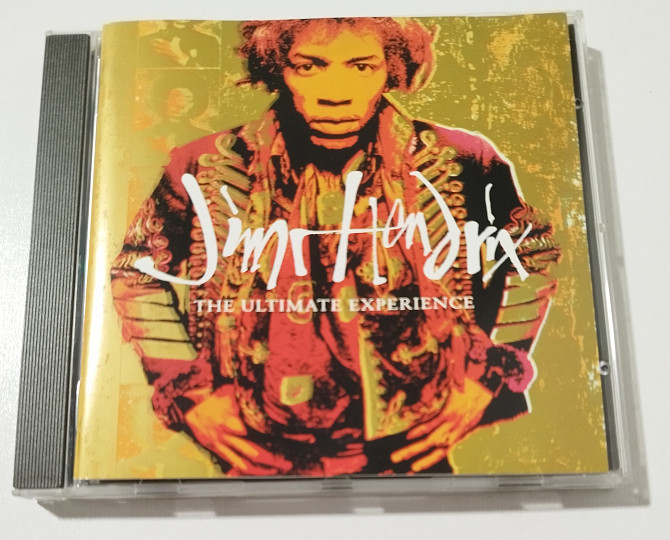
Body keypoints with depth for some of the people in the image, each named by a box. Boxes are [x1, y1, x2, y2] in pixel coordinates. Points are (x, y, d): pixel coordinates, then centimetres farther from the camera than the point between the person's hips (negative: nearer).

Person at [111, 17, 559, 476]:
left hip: (414, 459, 0)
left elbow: (531, 260, 4)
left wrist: (483, 381, -3)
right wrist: (188, 391, -3)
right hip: (256, 462, 1)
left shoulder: (458, 166, -12)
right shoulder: (209, 171, -10)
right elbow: (138, 275, 4)